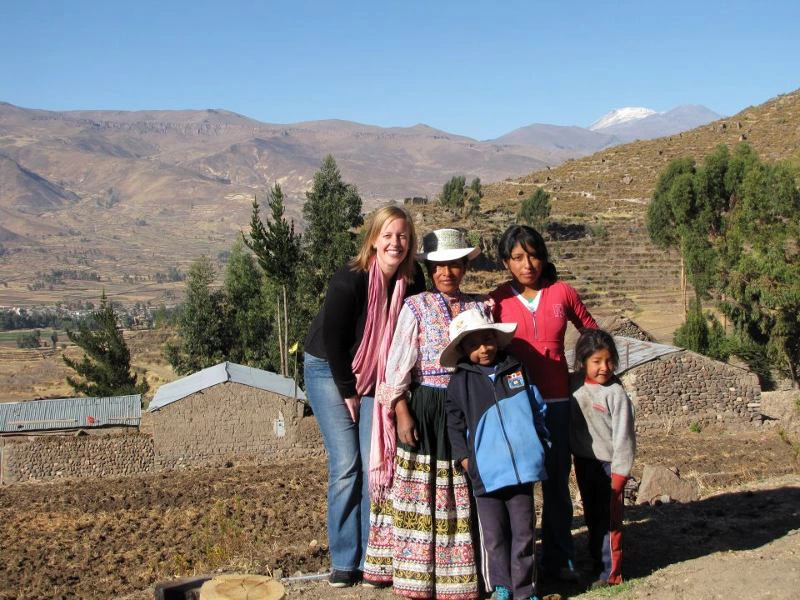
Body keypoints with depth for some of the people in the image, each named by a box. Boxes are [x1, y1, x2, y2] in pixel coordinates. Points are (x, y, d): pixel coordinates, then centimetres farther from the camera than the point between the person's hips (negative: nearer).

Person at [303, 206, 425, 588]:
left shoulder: (413, 283, -10)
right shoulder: (349, 280, -24)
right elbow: (332, 339, -16)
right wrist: (348, 392, -10)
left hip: (374, 377, 4)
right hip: (328, 371, -4)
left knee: (373, 464, -4)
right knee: (346, 464, -9)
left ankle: (371, 559, 6)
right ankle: (344, 561, 3)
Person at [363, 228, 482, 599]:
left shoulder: (478, 308, 8)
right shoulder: (416, 307, -2)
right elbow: (398, 366, -5)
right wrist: (403, 414, -12)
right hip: (426, 409, -3)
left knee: (463, 494, 7)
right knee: (421, 491, 2)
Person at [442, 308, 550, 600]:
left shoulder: (516, 370, 5)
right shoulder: (460, 382, 0)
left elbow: (537, 408, 11)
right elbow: (455, 425, 4)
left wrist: (542, 444, 9)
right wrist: (464, 457, -3)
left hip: (522, 467, 1)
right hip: (486, 472, -1)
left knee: (523, 530, 9)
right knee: (494, 534, 9)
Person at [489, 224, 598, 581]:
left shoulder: (562, 293, 1)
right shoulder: (497, 301, -1)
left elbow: (592, 331, 14)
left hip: (556, 401, 1)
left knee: (557, 480, 8)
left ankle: (558, 559, 20)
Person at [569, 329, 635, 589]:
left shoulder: (615, 393, -15)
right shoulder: (574, 384, -1)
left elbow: (623, 435, -14)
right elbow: (570, 422, 11)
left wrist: (619, 472, -13)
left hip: (608, 463, -5)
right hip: (583, 460, 5)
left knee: (608, 519, 0)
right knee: (591, 517, 16)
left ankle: (610, 572, 9)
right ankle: (597, 561, 29)